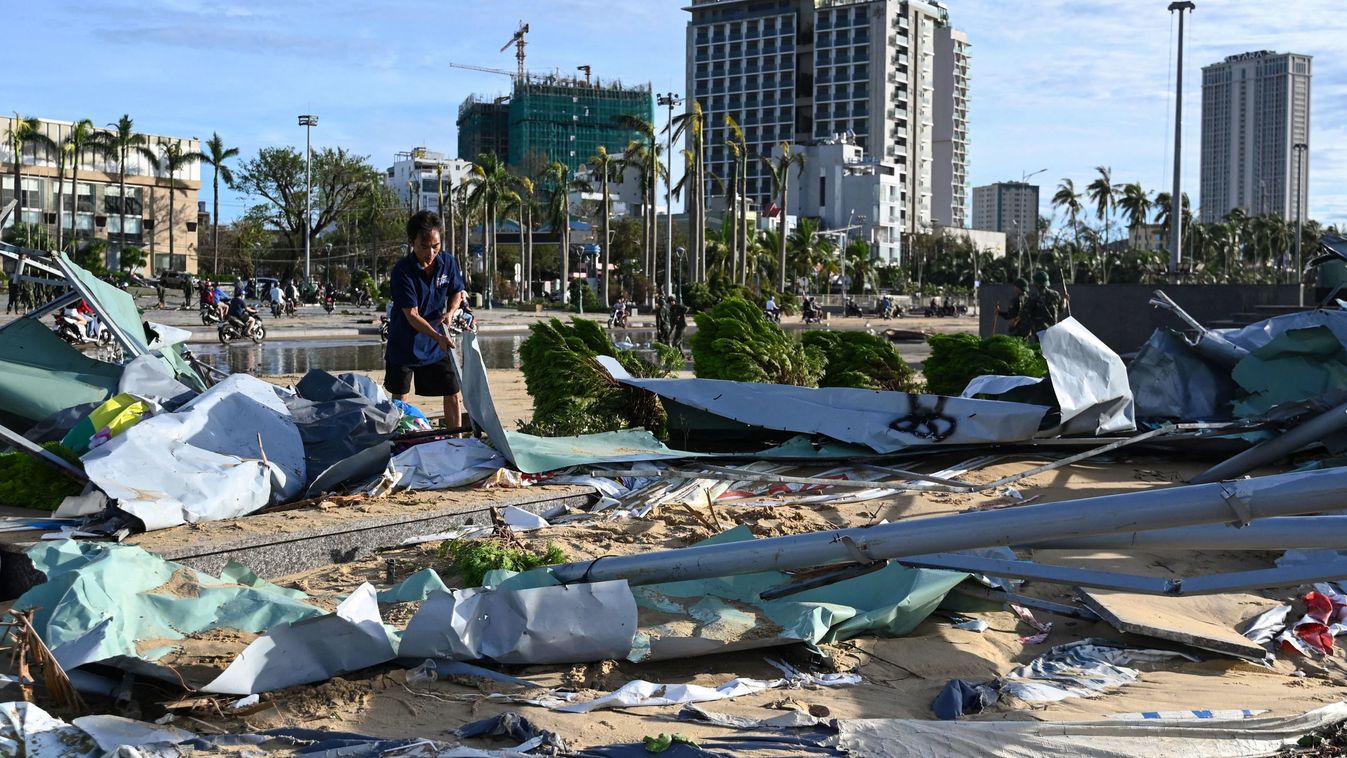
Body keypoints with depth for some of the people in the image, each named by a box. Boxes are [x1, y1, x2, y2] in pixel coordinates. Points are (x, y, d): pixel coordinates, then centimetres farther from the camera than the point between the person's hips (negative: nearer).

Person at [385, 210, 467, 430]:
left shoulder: (447, 263, -6)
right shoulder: (402, 271, -22)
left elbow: (457, 292, 11)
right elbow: (412, 316, -24)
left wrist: (450, 311, -11)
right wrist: (438, 337, -37)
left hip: (437, 346, 4)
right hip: (404, 345, -4)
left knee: (452, 394, 5)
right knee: (399, 400, 7)